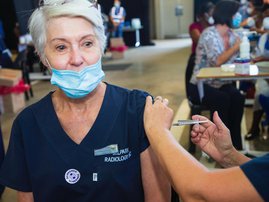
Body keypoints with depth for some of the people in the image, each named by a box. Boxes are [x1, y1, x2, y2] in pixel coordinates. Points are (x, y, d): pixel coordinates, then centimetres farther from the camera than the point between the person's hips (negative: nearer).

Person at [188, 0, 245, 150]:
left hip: (223, 84, 6)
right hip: (201, 85, -5)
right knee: (222, 99, -31)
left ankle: (235, 144, -14)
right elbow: (217, 61, -26)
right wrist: (236, 46, -22)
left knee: (238, 97, -23)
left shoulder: (232, 35, 6)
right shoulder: (209, 34, -15)